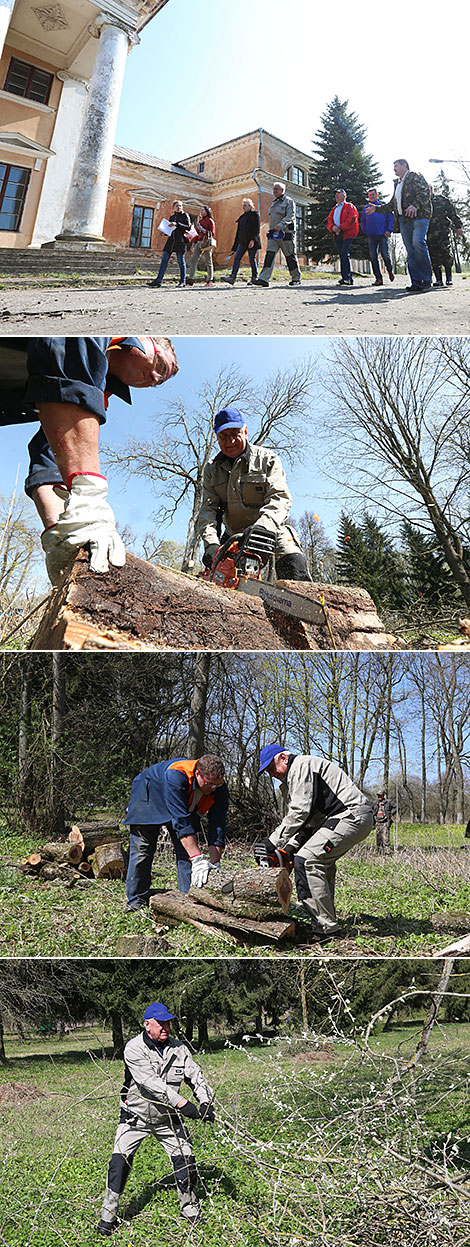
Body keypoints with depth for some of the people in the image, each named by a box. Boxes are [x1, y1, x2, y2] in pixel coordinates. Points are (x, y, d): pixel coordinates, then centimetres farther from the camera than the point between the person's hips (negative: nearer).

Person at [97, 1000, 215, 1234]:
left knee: (185, 1160, -1)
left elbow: (196, 1076, -4)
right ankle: (108, 1215, 12)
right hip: (136, 1117, -3)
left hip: (168, 1118, 3)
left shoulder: (179, 1048, -5)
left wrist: (206, 1101, -24)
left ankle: (190, 1209, 21)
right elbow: (151, 1083, -30)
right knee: (120, 1161, -6)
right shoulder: (134, 1049, -20)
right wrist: (183, 1104, -36)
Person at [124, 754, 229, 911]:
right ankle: (137, 902, 0)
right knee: (142, 850, -8)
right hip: (148, 797, -4)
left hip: (185, 805, 5)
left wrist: (215, 864, -31)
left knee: (187, 850, -9)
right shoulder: (176, 776, -44)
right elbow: (181, 821, -47)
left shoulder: (219, 787, -27)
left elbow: (217, 826, -24)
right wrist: (198, 860, -50)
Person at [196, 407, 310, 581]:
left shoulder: (267, 459, -3)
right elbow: (208, 508, -4)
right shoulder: (212, 469, 8)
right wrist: (211, 544, -24)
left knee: (295, 566, -27)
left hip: (271, 532, -4)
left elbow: (279, 498, -16)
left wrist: (264, 525, -38)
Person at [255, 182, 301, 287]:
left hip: (285, 233, -6)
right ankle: (264, 279, -18)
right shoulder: (274, 203, 22)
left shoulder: (288, 201, -2)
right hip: (273, 233, 6)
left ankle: (296, 278, 13)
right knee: (270, 254, -8)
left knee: (290, 256, 0)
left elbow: (290, 216, -15)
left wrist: (281, 225, -29)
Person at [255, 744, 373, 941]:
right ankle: (327, 920, 26)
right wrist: (290, 848, 6)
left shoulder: (301, 765, -6)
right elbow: (309, 821, 18)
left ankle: (326, 927, -14)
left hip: (352, 814, -12)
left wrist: (273, 842, -11)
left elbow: (300, 812, -16)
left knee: (307, 860, -16)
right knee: (322, 860, 25)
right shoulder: (291, 779, 25)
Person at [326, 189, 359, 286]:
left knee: (344, 253, -22)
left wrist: (340, 228, -16)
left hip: (347, 234, -7)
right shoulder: (334, 209, 23)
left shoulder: (350, 207, 2)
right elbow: (329, 222, 15)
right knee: (342, 255, 3)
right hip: (337, 236, 7)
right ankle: (349, 279, 6)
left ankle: (346, 277, -23)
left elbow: (351, 220, -11)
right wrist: (333, 227, -8)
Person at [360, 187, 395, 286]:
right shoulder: (365, 209, 16)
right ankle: (378, 278, -1)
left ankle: (390, 271, 22)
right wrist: (365, 231, 10)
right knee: (373, 257, -3)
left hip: (382, 235, -4)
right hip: (371, 236, 4)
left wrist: (389, 230, -11)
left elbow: (391, 218, 1)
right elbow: (363, 221, 25)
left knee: (385, 255, -7)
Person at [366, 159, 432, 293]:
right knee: (410, 252, -1)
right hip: (404, 220, 7)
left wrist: (415, 205, -27)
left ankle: (426, 280, -21)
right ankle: (416, 283, -4)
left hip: (419, 216, -7)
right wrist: (376, 209, 25)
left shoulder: (415, 177, 4)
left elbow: (425, 192, -11)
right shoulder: (397, 183, 27)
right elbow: (392, 205, 33)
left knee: (418, 243, -24)